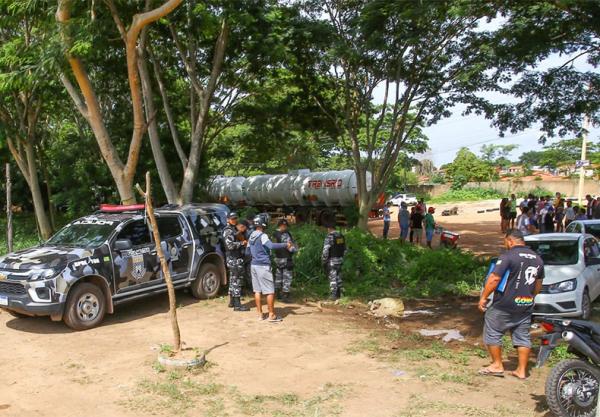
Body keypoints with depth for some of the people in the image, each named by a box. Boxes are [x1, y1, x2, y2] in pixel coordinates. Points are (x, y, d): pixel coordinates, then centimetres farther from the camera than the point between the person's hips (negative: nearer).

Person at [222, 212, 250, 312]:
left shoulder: (234, 229, 17)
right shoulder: (228, 231, -13)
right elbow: (230, 245, -24)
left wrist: (243, 242, 6)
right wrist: (242, 243, -16)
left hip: (234, 259, 10)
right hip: (235, 259, -10)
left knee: (233, 280, 16)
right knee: (237, 281, -9)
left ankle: (232, 301, 25)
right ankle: (237, 305, -8)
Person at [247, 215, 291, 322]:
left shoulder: (251, 236, 12)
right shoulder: (262, 236, -14)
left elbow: (247, 251, 21)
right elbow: (271, 246, -31)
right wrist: (285, 245, -28)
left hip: (254, 265, 8)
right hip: (263, 266, -8)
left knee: (257, 290, 10)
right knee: (270, 291, -2)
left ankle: (260, 314, 14)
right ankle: (272, 315, -1)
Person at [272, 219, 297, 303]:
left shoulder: (275, 234, 4)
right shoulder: (285, 235, -19)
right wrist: (295, 249, -7)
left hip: (277, 258, 8)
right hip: (286, 259, -8)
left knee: (278, 277, 18)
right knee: (287, 278, -1)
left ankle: (278, 294, 28)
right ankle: (285, 296, 0)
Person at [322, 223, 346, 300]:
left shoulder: (329, 237, -17)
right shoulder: (341, 236, 7)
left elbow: (325, 250, -20)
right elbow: (344, 249, 13)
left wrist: (323, 260, -9)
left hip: (331, 261, -7)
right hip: (340, 260, 7)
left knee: (332, 278, -1)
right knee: (338, 277, 15)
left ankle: (334, 295, 1)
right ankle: (339, 294, 21)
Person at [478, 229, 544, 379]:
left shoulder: (508, 256, -15)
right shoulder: (537, 258, 9)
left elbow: (494, 278, -20)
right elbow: (538, 284, 18)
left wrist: (483, 297, -11)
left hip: (505, 305, -7)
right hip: (526, 306, 7)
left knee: (492, 333, 7)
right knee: (523, 337, 13)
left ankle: (497, 365, 12)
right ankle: (522, 370, 17)